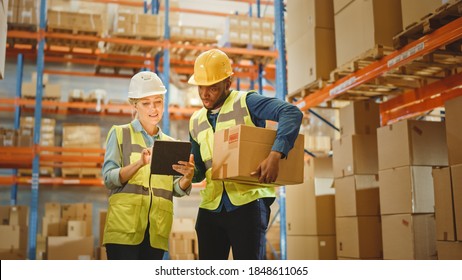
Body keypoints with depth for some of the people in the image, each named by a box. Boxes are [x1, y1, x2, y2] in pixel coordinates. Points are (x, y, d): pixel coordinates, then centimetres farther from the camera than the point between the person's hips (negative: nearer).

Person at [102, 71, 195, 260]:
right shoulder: (120, 134, 7)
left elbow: (177, 189, 7)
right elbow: (109, 178, -5)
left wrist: (188, 176, -16)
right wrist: (139, 164, -22)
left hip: (156, 230, 4)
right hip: (124, 227, -3)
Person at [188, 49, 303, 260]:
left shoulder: (246, 102, -4)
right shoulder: (196, 121, 14)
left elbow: (292, 113, -19)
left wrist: (275, 154, -33)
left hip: (248, 201, -6)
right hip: (211, 206, 6)